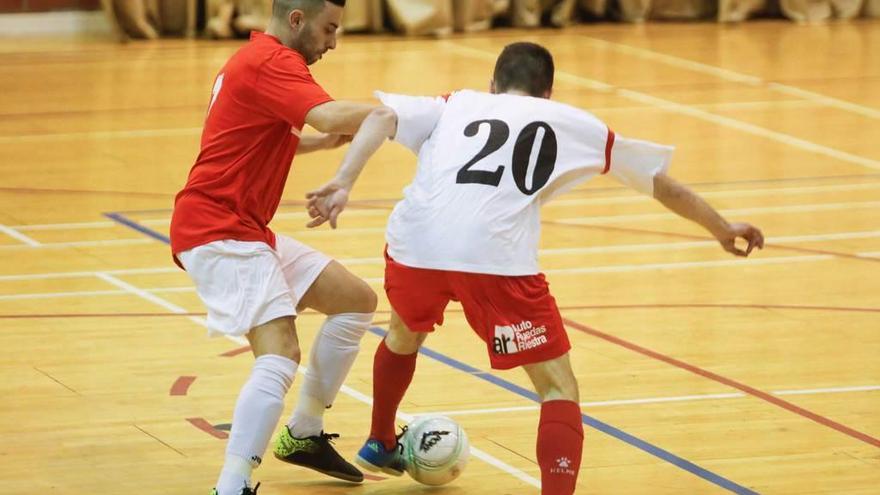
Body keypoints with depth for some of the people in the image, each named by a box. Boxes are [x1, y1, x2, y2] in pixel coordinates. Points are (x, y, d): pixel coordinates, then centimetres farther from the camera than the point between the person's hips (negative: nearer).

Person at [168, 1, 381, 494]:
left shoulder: (259, 60, 17)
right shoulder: (272, 62, -16)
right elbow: (332, 115, -31)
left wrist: (323, 141, 13)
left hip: (247, 231, 11)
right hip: (217, 231, -11)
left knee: (357, 300, 15)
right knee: (281, 353, -23)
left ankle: (303, 435, 24)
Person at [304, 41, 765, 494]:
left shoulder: (456, 105, 28)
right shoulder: (574, 124, 26)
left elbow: (382, 117, 9)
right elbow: (660, 181, 35)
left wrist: (342, 184, -3)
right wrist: (722, 228, 48)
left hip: (415, 242, 3)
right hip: (495, 257, -3)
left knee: (405, 334, 36)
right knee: (559, 389, 7)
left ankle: (380, 445, 55)